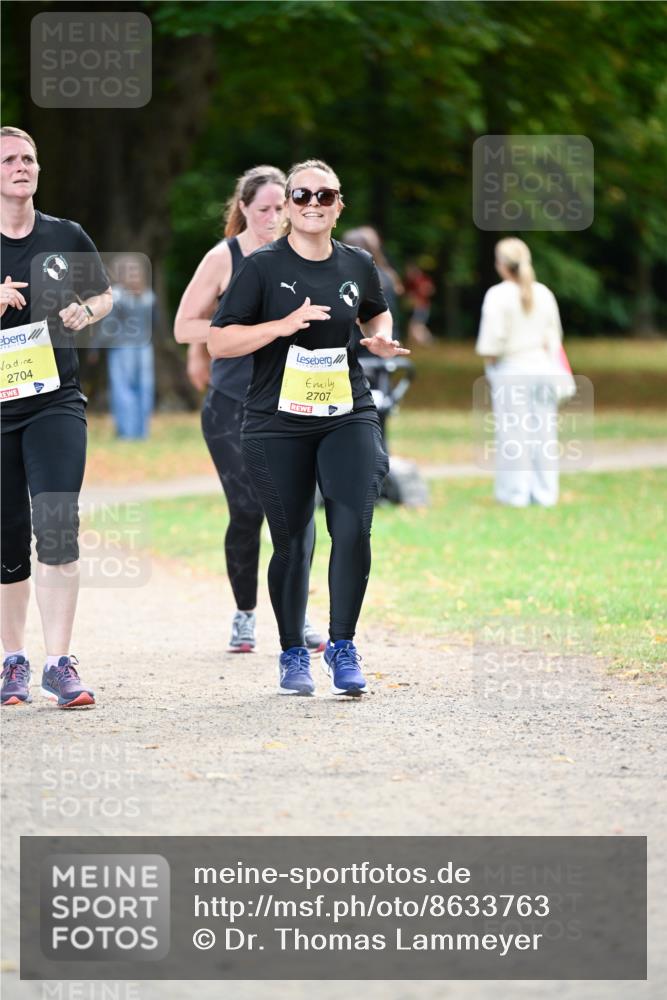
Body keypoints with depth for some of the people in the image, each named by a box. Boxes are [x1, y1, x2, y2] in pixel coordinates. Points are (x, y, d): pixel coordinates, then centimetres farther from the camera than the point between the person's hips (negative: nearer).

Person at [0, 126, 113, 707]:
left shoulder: (67, 238, 5)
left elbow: (104, 296, 20)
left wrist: (85, 312, -2)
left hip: (56, 403, 0)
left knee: (57, 526, -16)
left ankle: (59, 665, -15)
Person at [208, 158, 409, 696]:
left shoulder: (357, 264, 6)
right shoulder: (263, 266, -5)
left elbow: (378, 314, 27)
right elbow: (218, 342, -8)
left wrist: (382, 339, 4)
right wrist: (283, 325, -20)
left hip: (348, 415, 2)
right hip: (277, 424, -2)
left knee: (353, 528, -14)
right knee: (292, 542, 5)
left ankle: (342, 647, 0)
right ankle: (294, 656, 21)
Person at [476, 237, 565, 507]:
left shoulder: (498, 295, -11)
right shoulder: (544, 294, 5)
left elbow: (491, 341, -14)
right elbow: (554, 336, 10)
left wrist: (490, 364, 1)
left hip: (511, 370, -5)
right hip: (543, 368, 5)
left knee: (512, 433, 2)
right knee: (543, 431, 9)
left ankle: (515, 493, 4)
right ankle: (545, 492, 13)